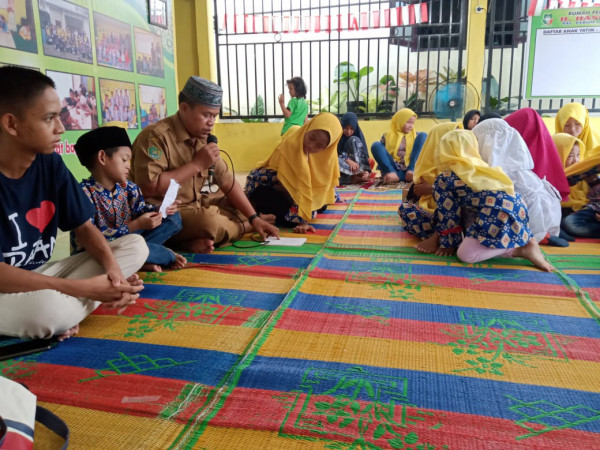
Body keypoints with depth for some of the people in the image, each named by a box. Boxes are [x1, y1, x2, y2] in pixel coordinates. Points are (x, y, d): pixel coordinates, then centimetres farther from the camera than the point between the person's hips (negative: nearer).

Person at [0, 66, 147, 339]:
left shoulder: (50, 163, -4)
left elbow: (84, 227, 2)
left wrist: (112, 267, -19)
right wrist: (83, 288, -29)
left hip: (41, 276, 7)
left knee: (135, 246, -3)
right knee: (50, 308, -40)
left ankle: (65, 308, -16)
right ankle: (67, 308, -4)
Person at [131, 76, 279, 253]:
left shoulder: (203, 137, 6)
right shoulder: (156, 136, -19)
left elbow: (227, 181, 6)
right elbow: (149, 188, -29)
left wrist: (254, 218, -3)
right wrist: (197, 164, -23)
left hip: (195, 205, 9)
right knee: (212, 223, -33)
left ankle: (196, 240, -9)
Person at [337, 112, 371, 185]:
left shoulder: (356, 137, -4)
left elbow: (364, 155, -9)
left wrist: (366, 170, -27)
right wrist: (348, 160, -32)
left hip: (353, 165, 2)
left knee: (354, 140, -20)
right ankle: (358, 174, -33)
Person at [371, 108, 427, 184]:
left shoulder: (415, 136, 15)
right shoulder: (388, 136, 10)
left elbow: (419, 155, 7)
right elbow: (381, 153, 8)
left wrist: (411, 169, -11)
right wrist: (389, 172, -6)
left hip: (410, 171, 1)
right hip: (393, 169, -1)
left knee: (423, 135, -6)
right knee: (376, 145, -16)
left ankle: (412, 170, -23)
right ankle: (393, 173, -32)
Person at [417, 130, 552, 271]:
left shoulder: (444, 179, 5)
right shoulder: (478, 166, 25)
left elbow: (448, 214, 8)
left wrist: (448, 243, 19)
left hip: (500, 215, -8)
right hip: (517, 207, 8)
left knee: (465, 254, -7)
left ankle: (521, 250, -3)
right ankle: (524, 241, 12)